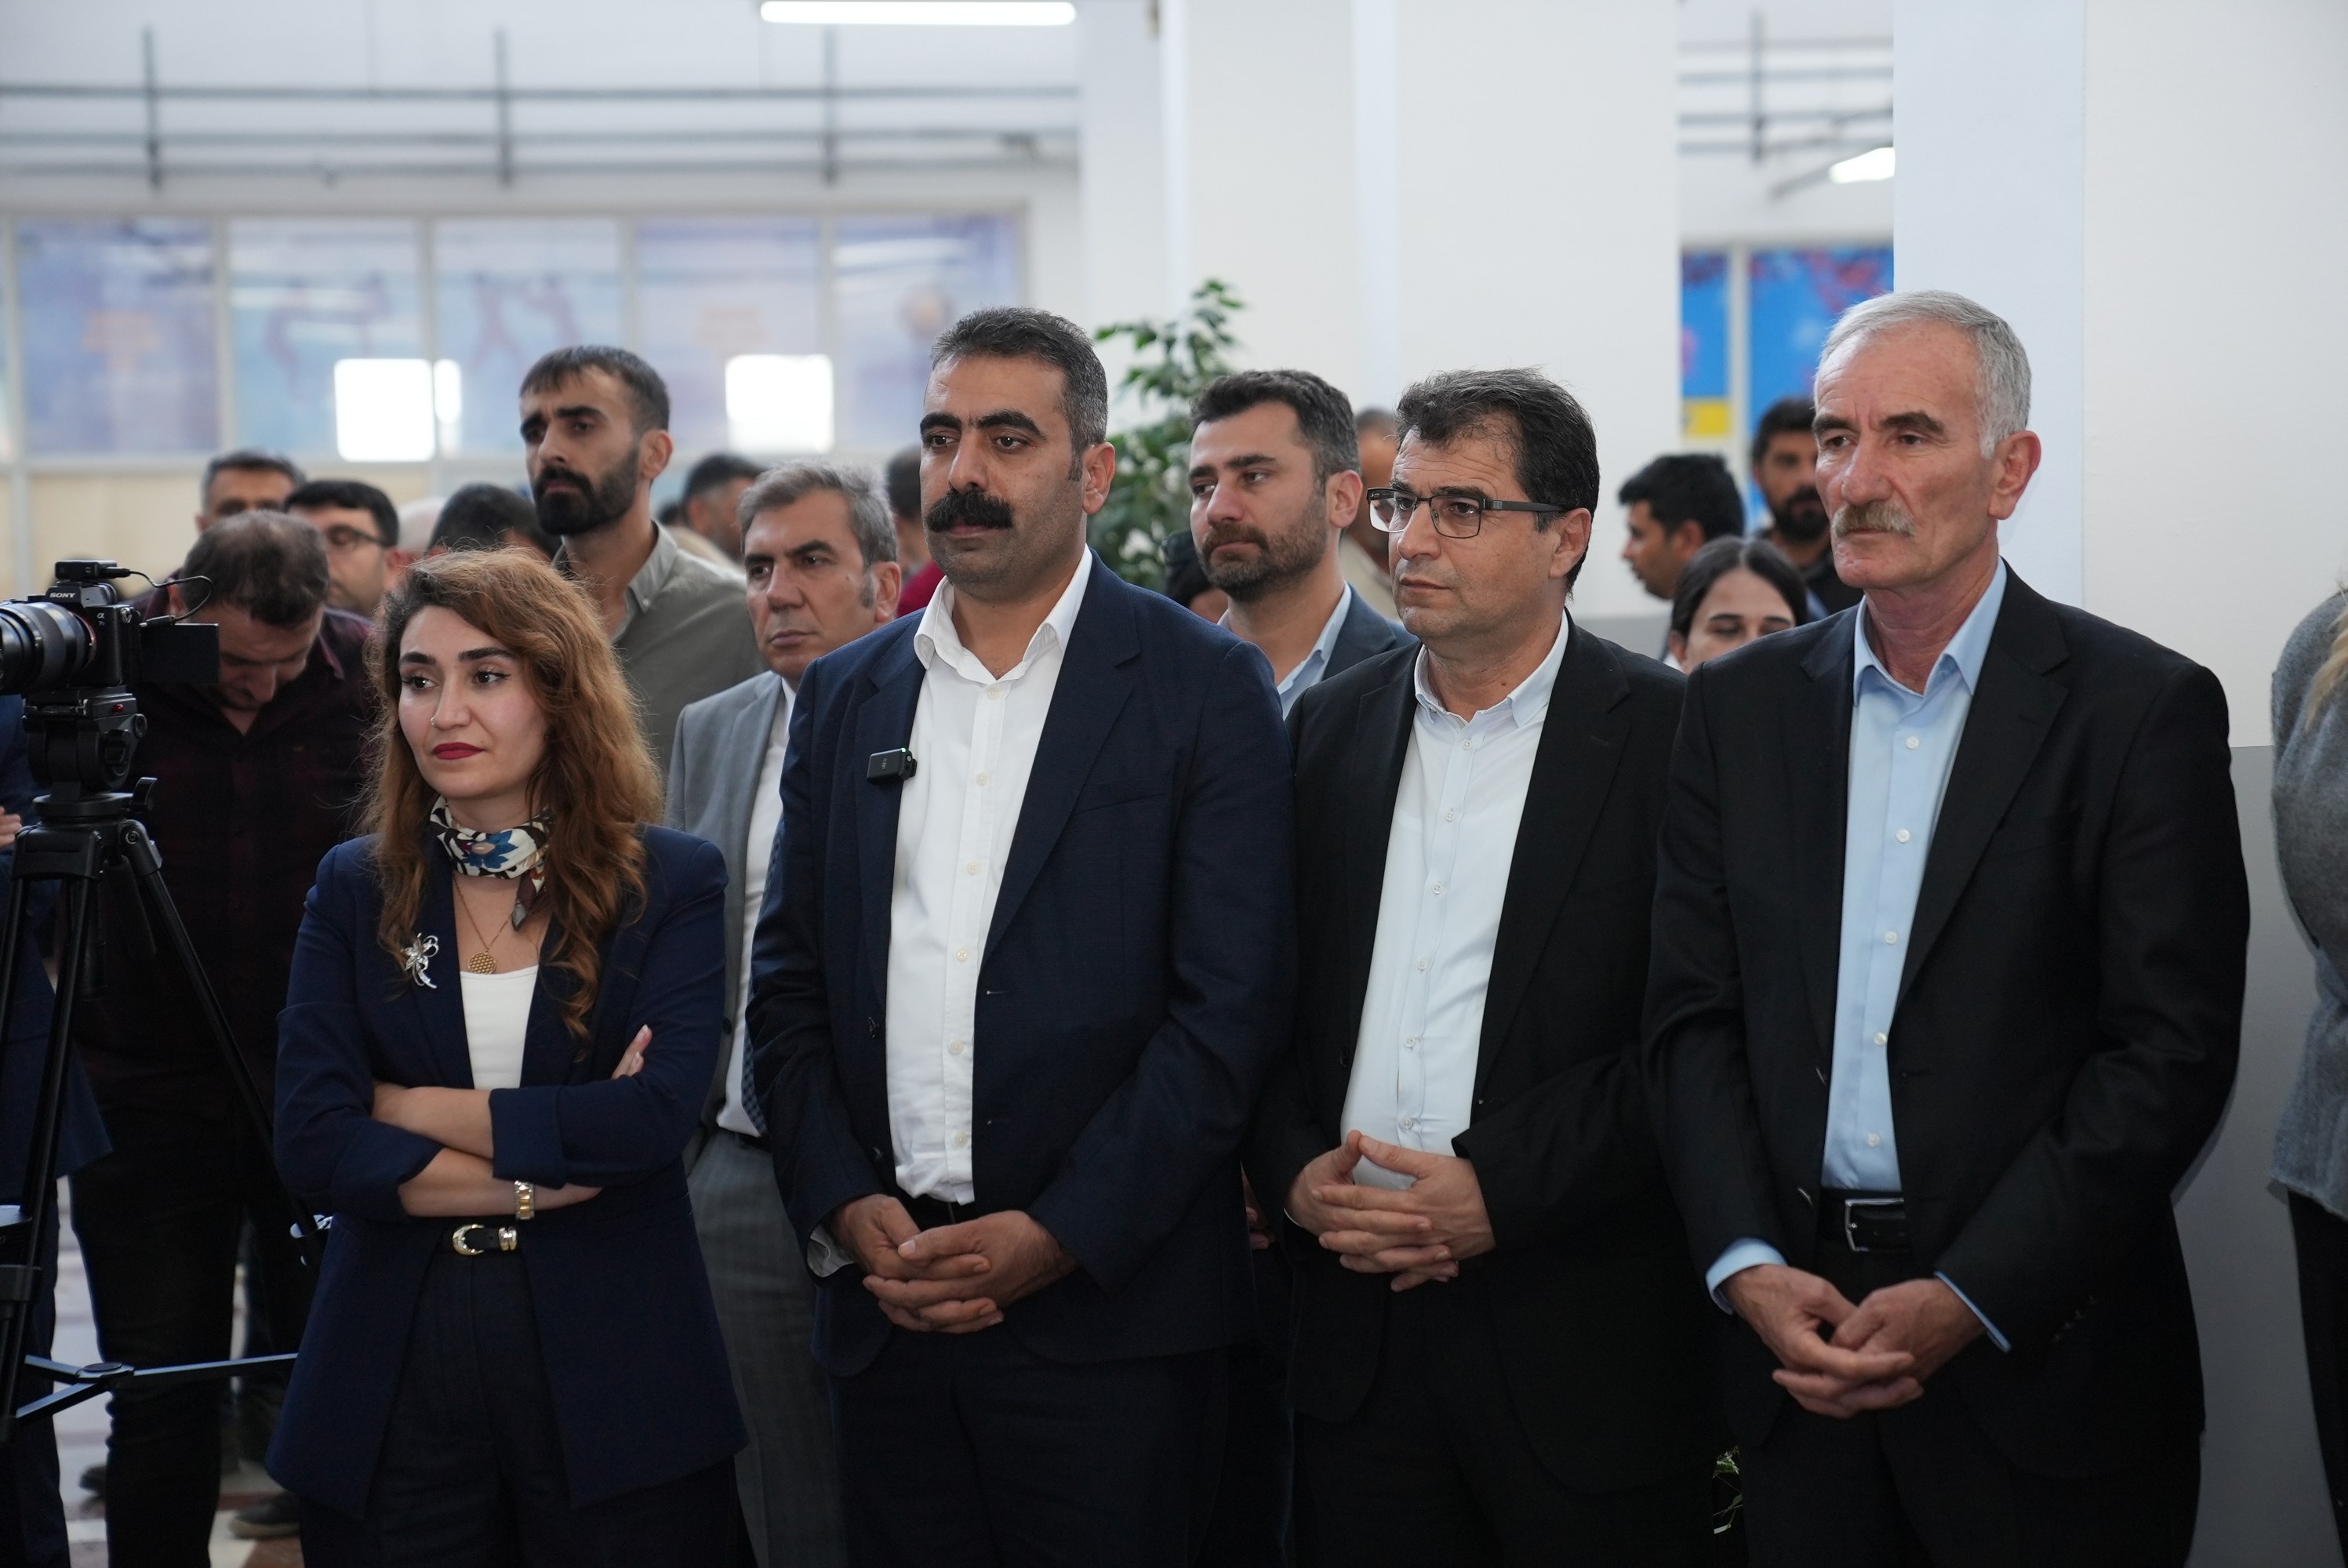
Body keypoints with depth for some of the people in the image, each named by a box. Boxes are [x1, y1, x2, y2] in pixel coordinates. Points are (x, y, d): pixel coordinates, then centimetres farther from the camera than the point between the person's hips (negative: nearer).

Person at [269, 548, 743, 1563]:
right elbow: (310, 1141, -4)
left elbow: (658, 1117, -15)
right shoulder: (354, 888, 6)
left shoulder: (672, 882, -1)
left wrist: (418, 1109, -9)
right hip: (389, 1389, 2)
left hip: (611, 1377, -2)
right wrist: (535, 1180, -13)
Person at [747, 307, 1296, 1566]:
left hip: (1108, 1309, -4)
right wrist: (844, 1208, -3)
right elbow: (788, 985, 12)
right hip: (885, 1309, 4)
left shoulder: (1203, 687, -2)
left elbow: (1230, 1003, -8)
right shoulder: (843, 695, 12)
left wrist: (1057, 1239, -13)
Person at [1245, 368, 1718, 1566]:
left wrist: (1500, 1191, -16)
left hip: (1584, 1335, -4)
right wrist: (1293, 1172, -5)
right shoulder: (1331, 725, 11)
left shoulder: (1671, 738, -5)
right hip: (1356, 1325, 4)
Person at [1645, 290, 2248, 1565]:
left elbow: (2171, 1052, -10)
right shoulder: (1740, 705, 7)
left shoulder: (2144, 709, -5)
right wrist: (1747, 1266, -9)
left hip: (2039, 1355, -3)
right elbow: (1691, 1017, 5)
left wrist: (1968, 1302, -15)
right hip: (1793, 1351, 3)